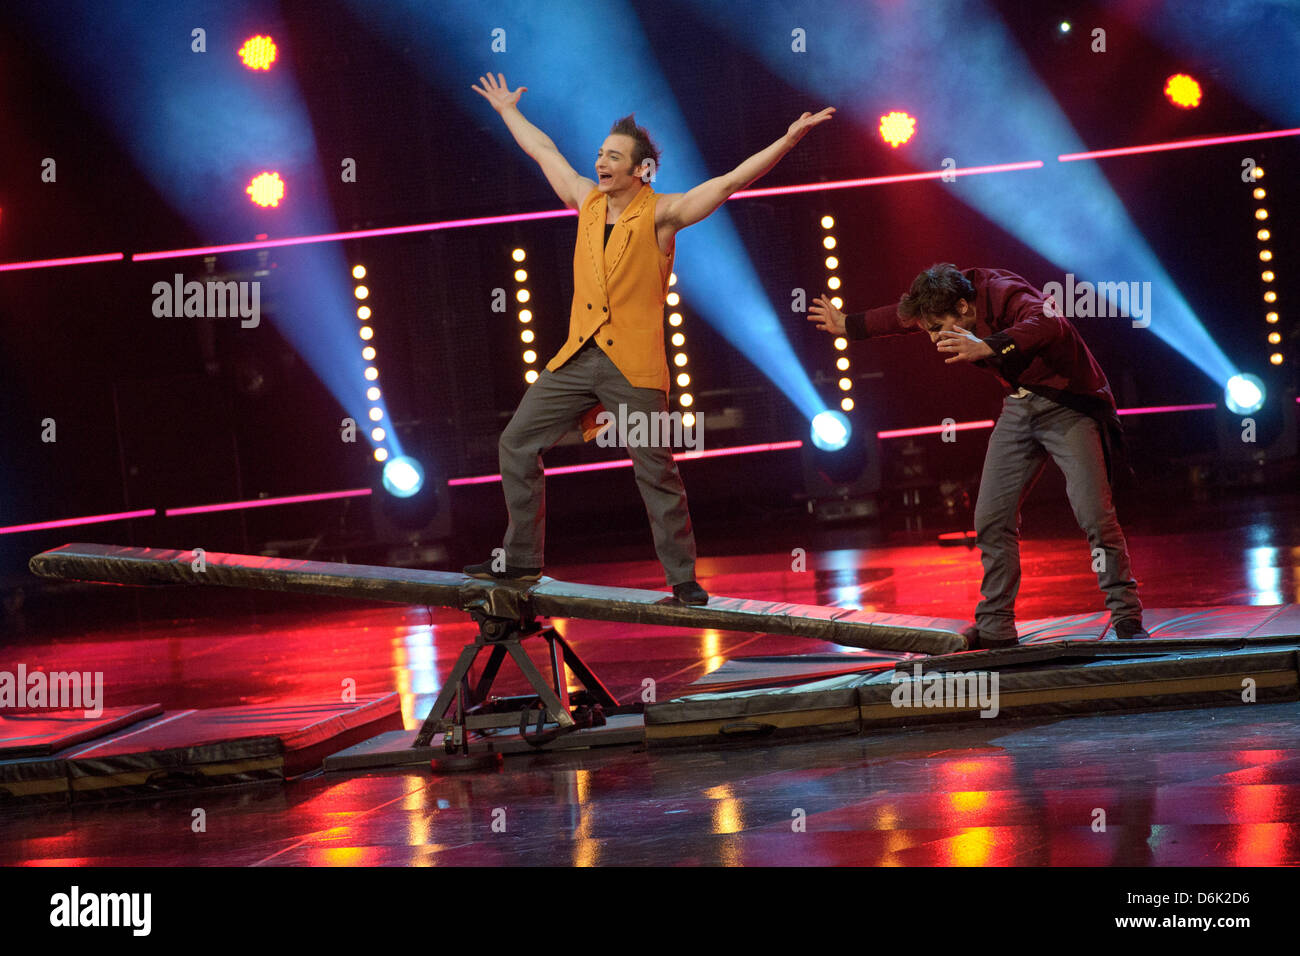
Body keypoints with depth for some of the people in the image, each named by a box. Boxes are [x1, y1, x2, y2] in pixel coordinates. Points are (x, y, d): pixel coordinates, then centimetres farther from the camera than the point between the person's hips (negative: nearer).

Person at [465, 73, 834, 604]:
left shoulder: (660, 214, -5)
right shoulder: (588, 201, 10)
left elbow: (731, 181, -11)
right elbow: (545, 153, 25)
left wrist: (789, 139, -19)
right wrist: (509, 111, 37)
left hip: (633, 366, -6)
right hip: (578, 357, 6)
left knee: (656, 471, -4)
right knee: (518, 442, 4)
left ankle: (683, 580, 4)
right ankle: (521, 559, 14)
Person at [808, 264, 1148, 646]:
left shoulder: (1008, 295, -27)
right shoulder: (947, 301, -2)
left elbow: (1048, 323, -48)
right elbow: (901, 316, 20)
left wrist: (986, 347, -61)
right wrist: (848, 325, 32)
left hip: (1068, 404, -8)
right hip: (1020, 406, 8)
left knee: (1094, 512, -19)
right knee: (991, 516, 1)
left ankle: (1126, 619, -8)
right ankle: (995, 626, 8)